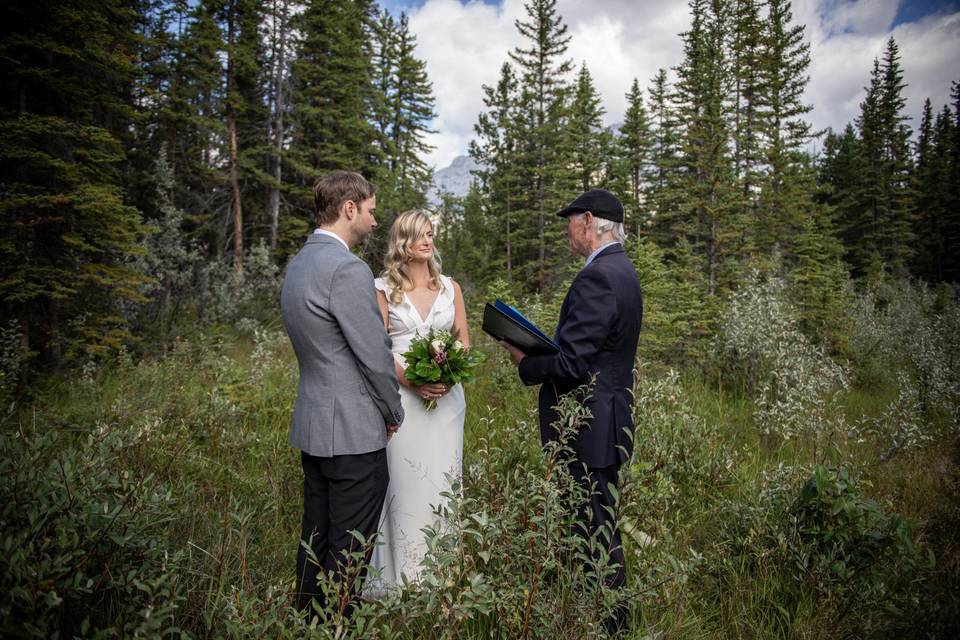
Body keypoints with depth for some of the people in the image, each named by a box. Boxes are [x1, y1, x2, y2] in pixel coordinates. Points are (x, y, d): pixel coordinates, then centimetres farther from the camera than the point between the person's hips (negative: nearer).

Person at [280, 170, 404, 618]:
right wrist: (393, 413, -1)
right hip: (353, 430, -9)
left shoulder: (299, 263, 11)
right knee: (348, 549, 4)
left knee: (316, 538, 19)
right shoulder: (348, 269, -20)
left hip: (311, 425, 10)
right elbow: (374, 356, -18)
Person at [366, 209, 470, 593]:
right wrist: (412, 381, -17)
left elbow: (464, 343, 9)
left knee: (442, 478, 5)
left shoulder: (450, 288, 10)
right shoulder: (384, 289, 3)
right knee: (405, 479, -2)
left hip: (446, 395, 3)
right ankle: (404, 576, 11)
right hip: (402, 394, -2)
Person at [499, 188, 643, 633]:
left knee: (596, 531, 3)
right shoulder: (622, 270, 13)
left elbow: (571, 364, -24)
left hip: (589, 429, -11)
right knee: (600, 526, 21)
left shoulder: (597, 277, -20)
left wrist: (524, 363, -7)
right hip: (607, 423, 11)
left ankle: (608, 621, 18)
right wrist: (541, 349, 8)